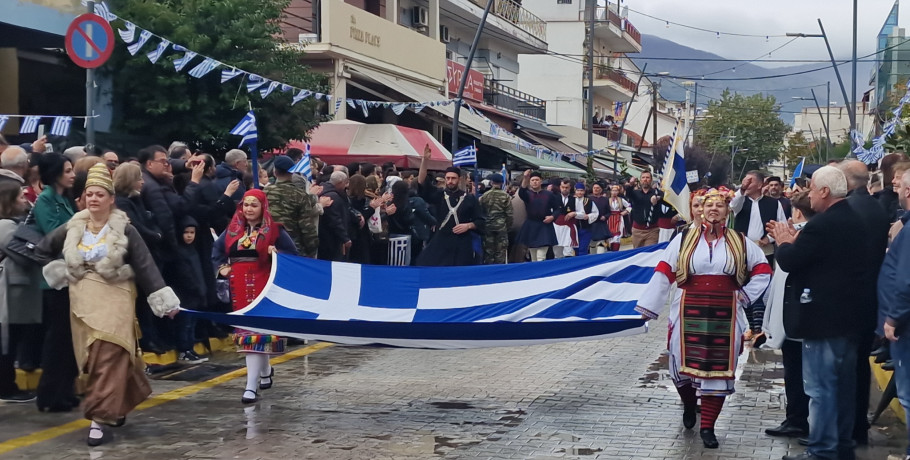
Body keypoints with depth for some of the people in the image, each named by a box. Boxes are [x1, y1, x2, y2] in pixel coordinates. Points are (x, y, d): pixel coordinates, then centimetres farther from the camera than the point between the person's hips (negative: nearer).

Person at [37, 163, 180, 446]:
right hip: (82, 301, 4)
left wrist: (164, 300, -13)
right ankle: (117, 407, 27)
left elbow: (145, 265, -9)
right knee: (92, 359, 9)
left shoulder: (124, 230, -7)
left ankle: (100, 417, -9)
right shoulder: (73, 228, 4)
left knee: (109, 359, -11)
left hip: (114, 300, -4)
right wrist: (60, 273, 7)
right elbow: (43, 249, 18)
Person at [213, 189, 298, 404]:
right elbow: (217, 249, 26)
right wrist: (222, 267, 11)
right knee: (246, 328, 12)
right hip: (240, 288, 5)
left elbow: (293, 254, 0)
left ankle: (252, 386, -13)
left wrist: (277, 254, -17)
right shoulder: (232, 230, 11)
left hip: (263, 286, -5)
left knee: (256, 329, -11)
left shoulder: (274, 230, -1)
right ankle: (265, 370, 36)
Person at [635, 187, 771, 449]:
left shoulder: (740, 242, 5)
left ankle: (708, 426, 13)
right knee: (684, 365, 2)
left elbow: (763, 270, 15)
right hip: (690, 314, -1)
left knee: (718, 369, 2)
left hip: (724, 317, 1)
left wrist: (746, 295, 4)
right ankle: (689, 405, 35)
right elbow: (664, 274, -1)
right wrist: (648, 307, -4)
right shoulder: (684, 239, 1)